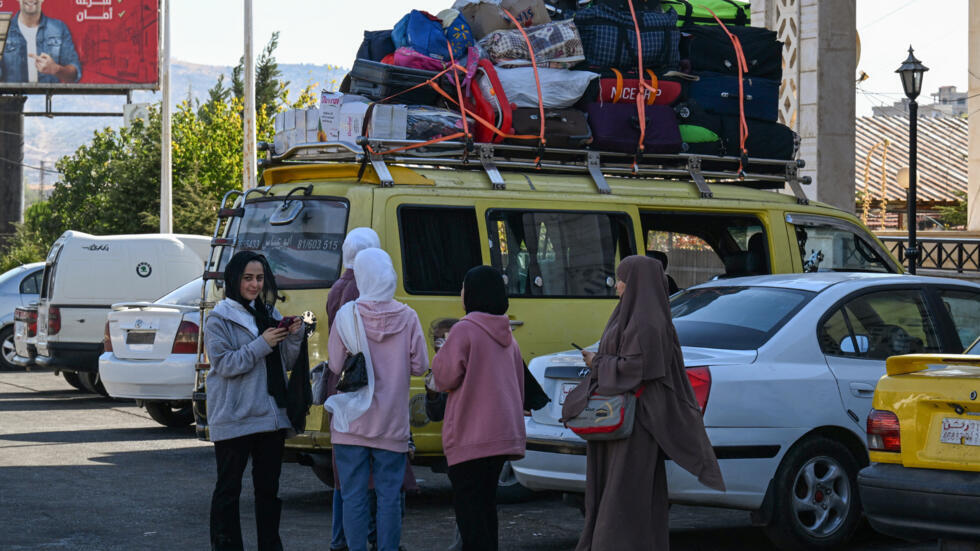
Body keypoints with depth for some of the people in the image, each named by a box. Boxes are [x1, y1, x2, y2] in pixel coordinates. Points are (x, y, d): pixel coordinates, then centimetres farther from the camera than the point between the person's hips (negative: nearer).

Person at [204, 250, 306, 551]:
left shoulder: (269, 314, 14)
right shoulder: (219, 319, -4)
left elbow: (285, 362, 15)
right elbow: (224, 364, -14)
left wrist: (294, 337, -4)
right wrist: (262, 345, -19)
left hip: (273, 414, 6)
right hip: (234, 418, -6)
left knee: (268, 486, 11)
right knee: (228, 489, 1)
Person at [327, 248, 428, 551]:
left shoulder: (346, 315, -7)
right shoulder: (407, 317, -4)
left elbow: (336, 365, -4)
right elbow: (419, 366, -2)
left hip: (352, 421, -1)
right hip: (392, 423, 1)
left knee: (353, 495, 4)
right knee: (390, 495, 7)